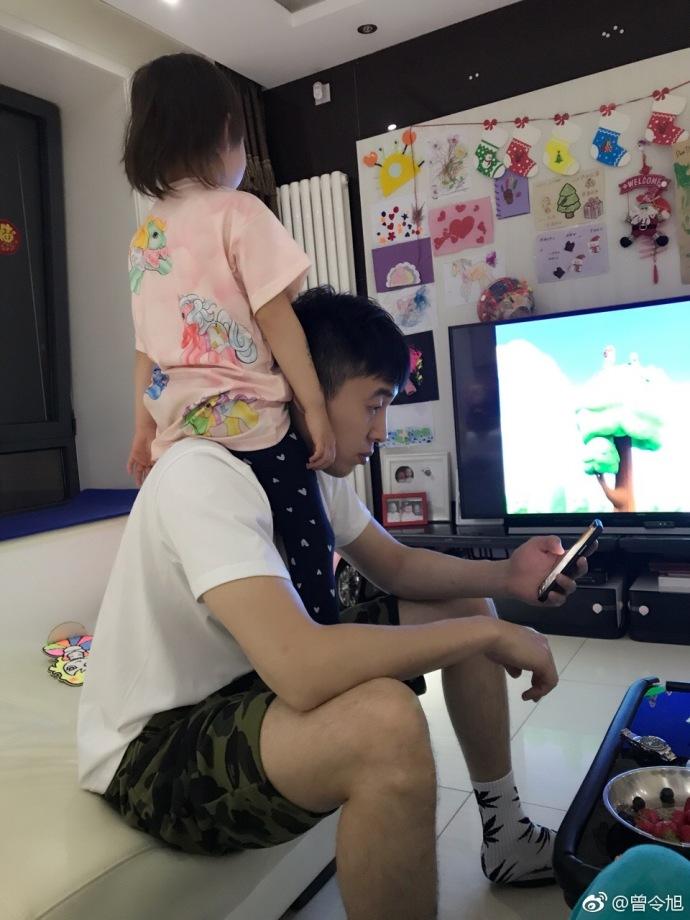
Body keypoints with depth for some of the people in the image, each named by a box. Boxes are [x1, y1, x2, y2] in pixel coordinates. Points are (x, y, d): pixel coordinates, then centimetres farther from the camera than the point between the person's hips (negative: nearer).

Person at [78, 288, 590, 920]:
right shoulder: (206, 478, -29)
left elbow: (396, 565, 11)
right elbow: (304, 669, -40)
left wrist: (506, 577, -7)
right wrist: (491, 634, -27)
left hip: (255, 683, 9)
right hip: (154, 749, -9)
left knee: (467, 605, 8)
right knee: (386, 720, -38)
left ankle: (508, 837, 22)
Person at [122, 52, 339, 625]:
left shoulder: (142, 239, 13)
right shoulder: (239, 213, -6)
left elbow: (146, 347, 15)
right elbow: (276, 318, -11)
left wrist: (145, 432, 20)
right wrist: (317, 409, -8)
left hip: (180, 436, 7)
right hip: (252, 427, -7)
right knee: (310, 557, 1)